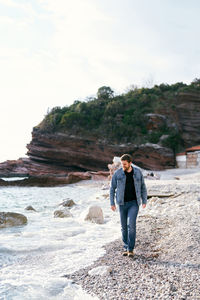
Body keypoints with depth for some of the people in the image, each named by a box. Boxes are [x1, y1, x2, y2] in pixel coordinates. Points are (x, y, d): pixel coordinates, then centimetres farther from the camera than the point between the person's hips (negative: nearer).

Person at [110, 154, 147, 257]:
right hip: (122, 203, 1)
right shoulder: (117, 173, -8)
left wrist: (144, 201, 2)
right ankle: (126, 248, 24)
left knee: (131, 224, -15)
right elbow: (112, 188, 1)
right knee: (124, 226, 8)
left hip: (134, 203, -1)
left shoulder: (138, 172, -5)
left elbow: (142, 187, 5)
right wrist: (112, 203, -3)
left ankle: (131, 249, -4)